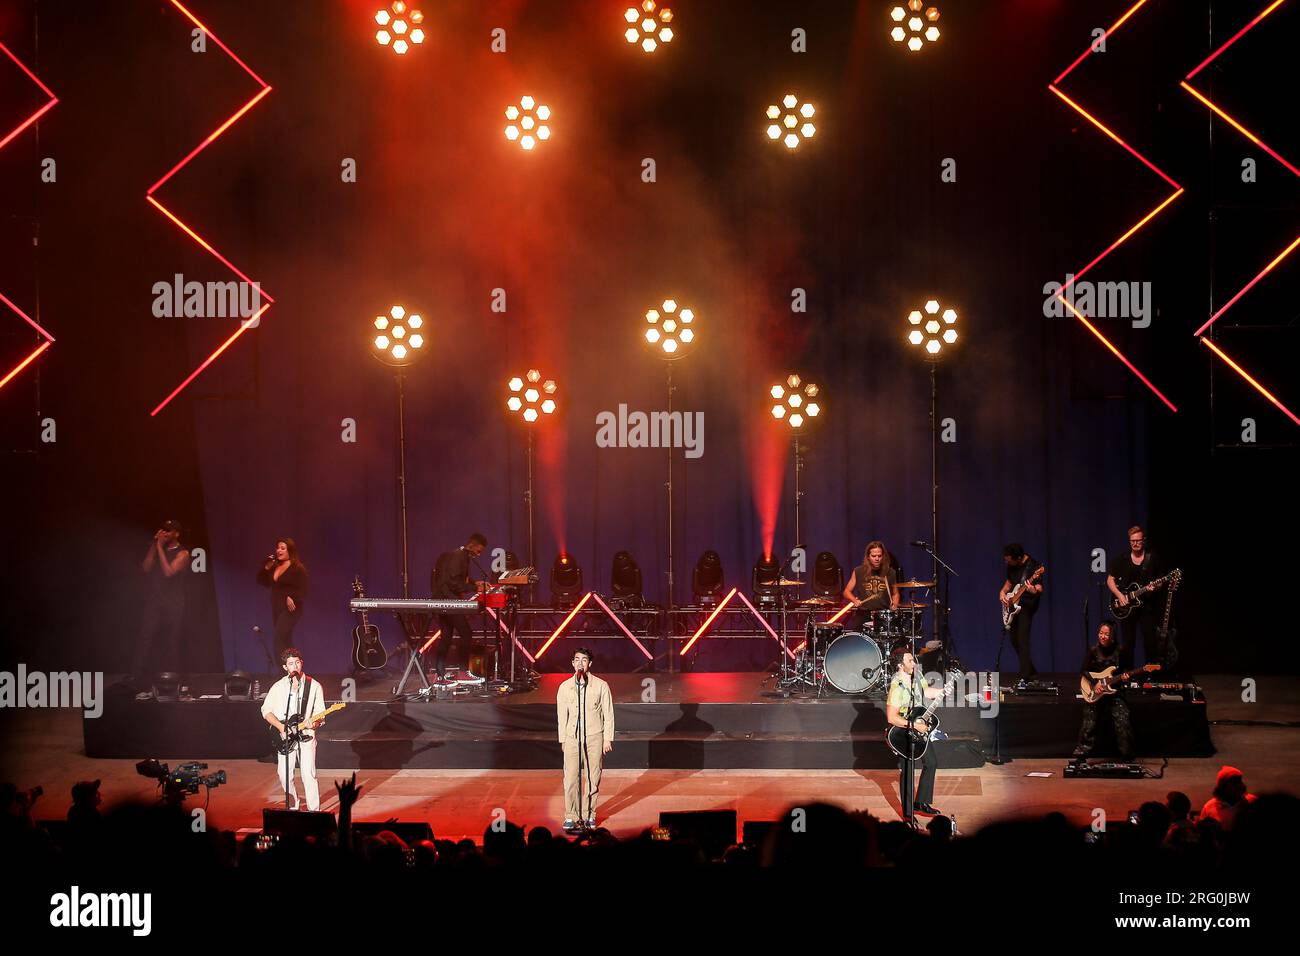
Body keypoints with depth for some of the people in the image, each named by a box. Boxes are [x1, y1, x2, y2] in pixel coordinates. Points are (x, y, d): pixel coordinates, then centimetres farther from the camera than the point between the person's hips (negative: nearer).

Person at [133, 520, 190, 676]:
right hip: (154, 599, 4)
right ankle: (135, 676, -11)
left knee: (171, 643, -1)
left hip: (173, 603, -4)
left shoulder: (182, 554, -3)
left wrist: (160, 548, -13)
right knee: (145, 639, -7)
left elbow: (168, 572, -17)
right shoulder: (158, 550, 15)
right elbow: (146, 568, 3)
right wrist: (154, 546, -2)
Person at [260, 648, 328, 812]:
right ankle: (293, 807, 22)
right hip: (284, 738, 2)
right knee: (285, 776, 0)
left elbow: (320, 714, 2)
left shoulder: (314, 686, 1)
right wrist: (281, 727, -8)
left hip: (306, 737, -2)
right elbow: (266, 711, 6)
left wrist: (314, 723, -20)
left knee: (309, 775, -13)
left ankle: (314, 811, -5)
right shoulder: (278, 687, 4)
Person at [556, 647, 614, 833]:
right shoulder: (565, 687, 5)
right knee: (571, 778, -5)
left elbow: (608, 714, 3)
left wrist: (608, 739, 0)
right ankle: (571, 817, 1)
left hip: (594, 737, -1)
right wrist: (563, 739, 10)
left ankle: (589, 816, 12)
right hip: (572, 738, 1)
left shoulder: (601, 686, -1)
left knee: (592, 778, 3)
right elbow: (561, 716, 11)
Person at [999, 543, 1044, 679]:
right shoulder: (1011, 566, 6)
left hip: (1027, 606, -8)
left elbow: (1040, 588, -21)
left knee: (1022, 640, -15)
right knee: (1014, 639, 11)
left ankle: (1025, 677, -16)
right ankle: (1030, 670, 27)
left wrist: (1034, 591, -44)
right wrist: (1003, 592, 4)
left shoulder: (1033, 566, -17)